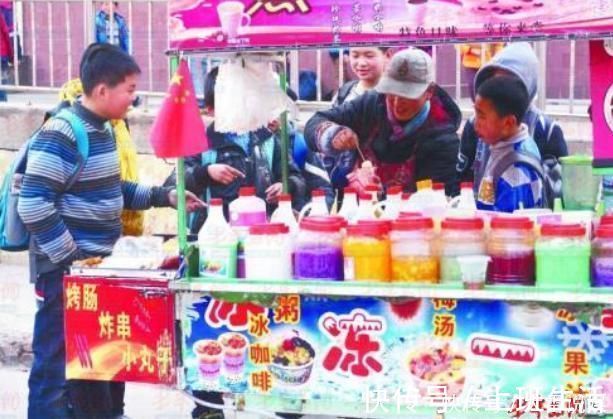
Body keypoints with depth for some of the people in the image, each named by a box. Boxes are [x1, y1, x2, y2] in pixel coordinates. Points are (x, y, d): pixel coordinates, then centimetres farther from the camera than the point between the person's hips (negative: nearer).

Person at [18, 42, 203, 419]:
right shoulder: (61, 134, -19)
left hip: (99, 265, 9)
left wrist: (163, 197, 13)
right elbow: (33, 206, -23)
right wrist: (72, 259, -20)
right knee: (59, 366, -1)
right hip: (67, 271, -9)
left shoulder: (101, 130, 11)